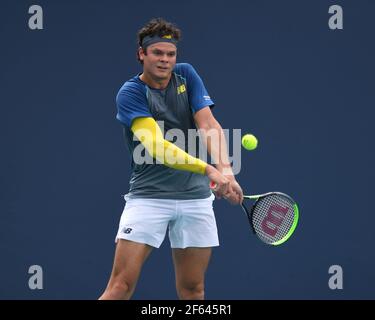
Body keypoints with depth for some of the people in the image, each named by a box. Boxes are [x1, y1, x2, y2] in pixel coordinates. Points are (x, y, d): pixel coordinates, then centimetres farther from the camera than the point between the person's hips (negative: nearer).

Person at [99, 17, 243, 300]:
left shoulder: (186, 75, 5)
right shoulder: (130, 93, -9)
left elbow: (209, 125, -6)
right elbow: (156, 146, -22)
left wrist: (225, 169, -25)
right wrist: (209, 169, -35)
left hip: (195, 197, 4)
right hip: (148, 196, -4)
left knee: (192, 288, 8)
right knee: (122, 284, -13)